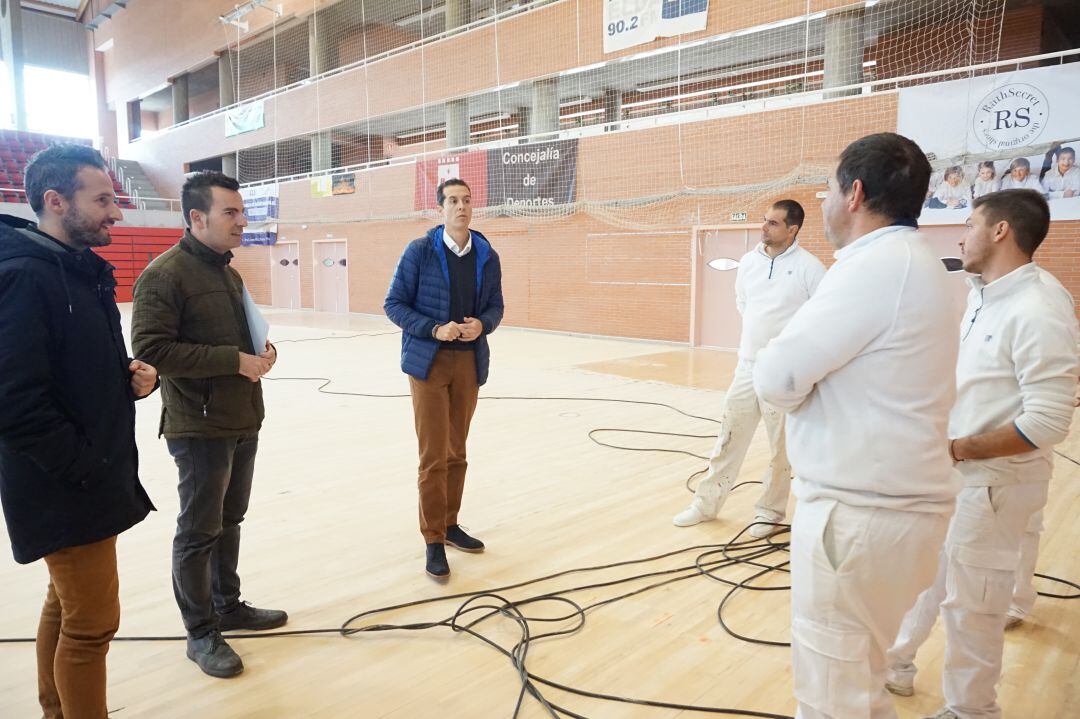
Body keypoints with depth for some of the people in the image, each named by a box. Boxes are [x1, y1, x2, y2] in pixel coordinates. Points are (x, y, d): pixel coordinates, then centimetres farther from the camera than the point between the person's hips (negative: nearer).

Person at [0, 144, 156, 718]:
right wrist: (86, 468, -18)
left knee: (66, 605, 22)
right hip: (66, 488, -9)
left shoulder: (85, 270, 9)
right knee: (92, 624, 1)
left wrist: (130, 376, -2)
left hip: (95, 477, 9)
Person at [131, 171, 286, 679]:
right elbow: (150, 349, -21)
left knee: (230, 521, 19)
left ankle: (227, 606, 35)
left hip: (243, 423, 8)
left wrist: (262, 350, 0)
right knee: (199, 532, 5)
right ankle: (201, 633, 20)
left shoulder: (228, 272, 13)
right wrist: (235, 360, -23)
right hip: (201, 428, -8)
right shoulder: (164, 274, -14)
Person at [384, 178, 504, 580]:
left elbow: (495, 306, 11)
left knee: (456, 453, 13)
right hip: (428, 361, -4)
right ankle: (434, 542, 9)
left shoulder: (488, 256, 5)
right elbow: (394, 304, -5)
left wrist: (481, 325, -12)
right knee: (433, 457, -3)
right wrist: (435, 330, -18)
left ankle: (450, 525, 28)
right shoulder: (420, 251, -5)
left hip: (469, 362, 4)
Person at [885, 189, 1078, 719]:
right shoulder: (980, 295, 7)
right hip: (947, 473, 8)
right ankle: (894, 666, 41)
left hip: (991, 482, -8)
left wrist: (957, 450, -20)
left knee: (968, 602, 7)